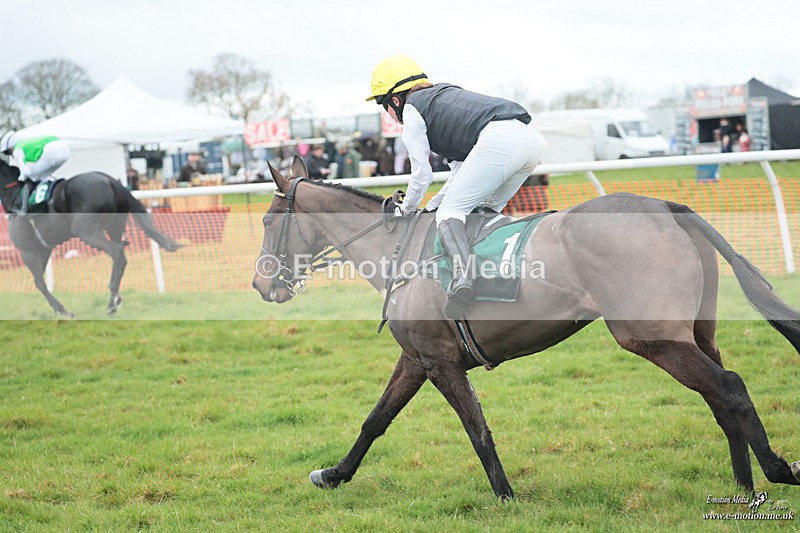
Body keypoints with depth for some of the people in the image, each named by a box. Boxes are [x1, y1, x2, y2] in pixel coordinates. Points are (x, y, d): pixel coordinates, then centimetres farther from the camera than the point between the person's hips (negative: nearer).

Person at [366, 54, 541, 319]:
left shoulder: (412, 111, 13)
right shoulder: (444, 96, 37)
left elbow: (422, 174, 11)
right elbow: (461, 172, 34)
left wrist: (406, 210, 28)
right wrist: (431, 206, 35)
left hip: (498, 138, -9)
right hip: (530, 138, 9)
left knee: (450, 211, -7)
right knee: (486, 212, 23)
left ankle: (463, 276, -31)